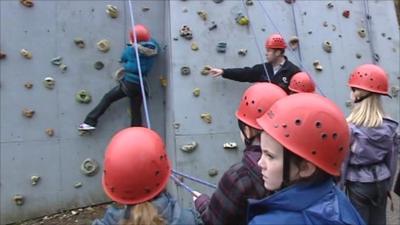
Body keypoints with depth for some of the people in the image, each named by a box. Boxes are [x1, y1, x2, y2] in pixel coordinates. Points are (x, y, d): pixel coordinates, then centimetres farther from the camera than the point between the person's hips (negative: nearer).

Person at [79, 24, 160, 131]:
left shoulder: (131, 50, -8)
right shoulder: (154, 48, -1)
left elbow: (123, 58, 12)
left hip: (128, 83, -3)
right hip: (140, 86, 4)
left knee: (107, 98, 13)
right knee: (136, 112, 11)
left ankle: (90, 122, 13)